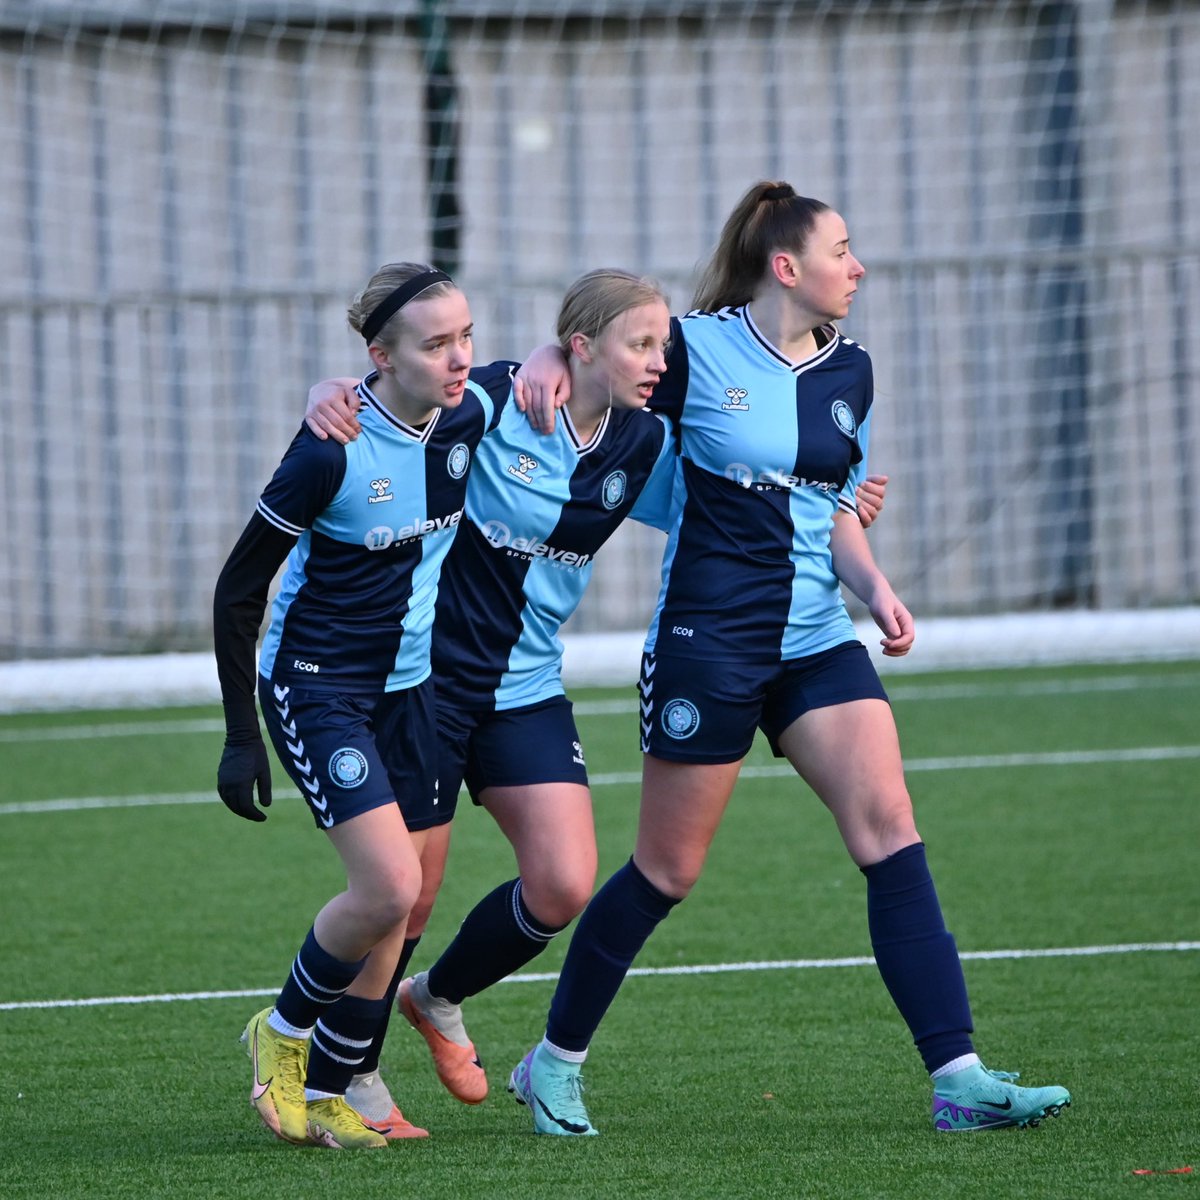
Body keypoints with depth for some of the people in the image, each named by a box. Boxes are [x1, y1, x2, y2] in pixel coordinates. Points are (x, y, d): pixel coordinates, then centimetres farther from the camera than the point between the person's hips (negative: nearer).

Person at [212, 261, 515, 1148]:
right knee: (391, 886, -18)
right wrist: (241, 736, -10)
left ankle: (324, 1094, 19)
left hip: (410, 685, 6)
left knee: (396, 906, 5)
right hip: (316, 686, -6)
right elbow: (237, 591, -13)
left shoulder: (475, 410, -8)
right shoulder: (333, 451, -23)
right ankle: (284, 1031, 8)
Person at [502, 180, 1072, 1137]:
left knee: (891, 833, -10)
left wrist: (875, 586, 1)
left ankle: (960, 1081, -14)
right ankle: (553, 1063, 22)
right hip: (707, 642, -5)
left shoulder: (849, 371, 9)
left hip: (817, 641, 5)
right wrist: (548, 362, -15)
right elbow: (592, 346, 7)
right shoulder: (694, 348, -8)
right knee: (668, 872, 3)